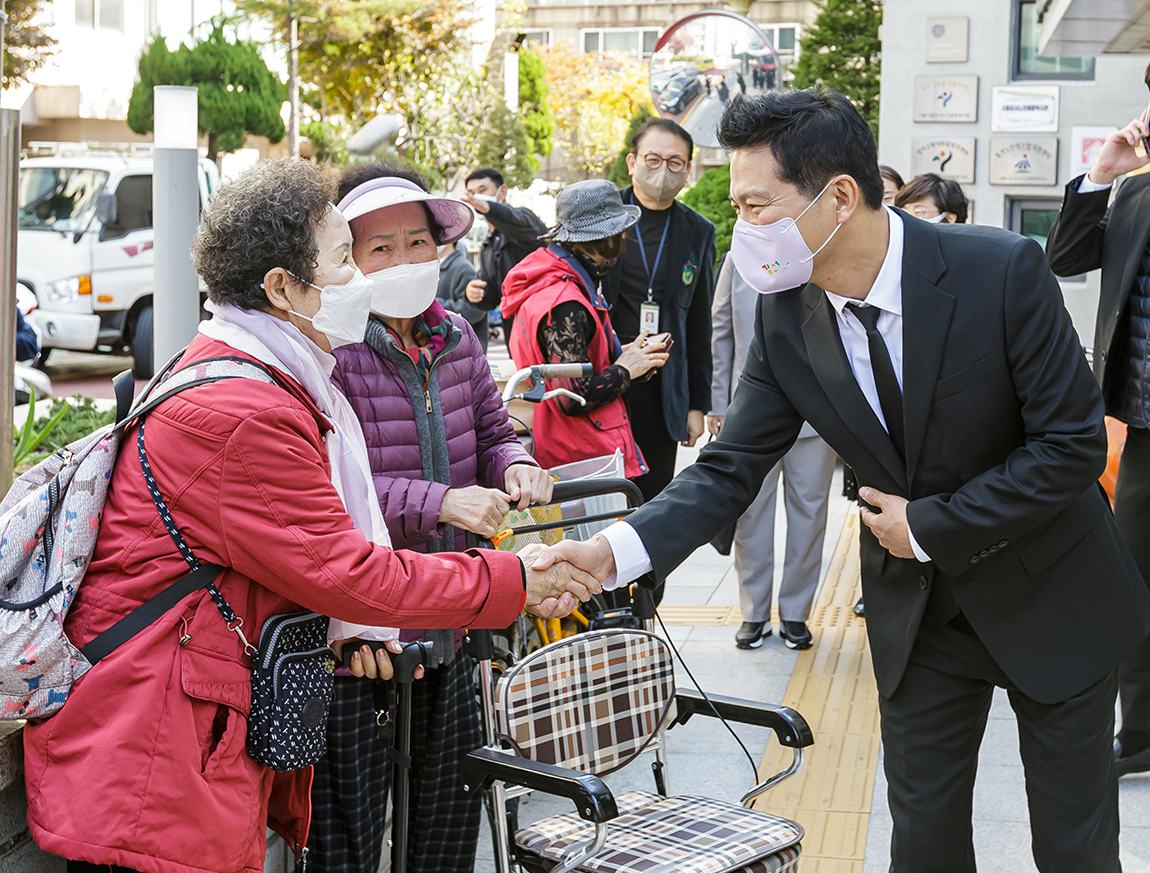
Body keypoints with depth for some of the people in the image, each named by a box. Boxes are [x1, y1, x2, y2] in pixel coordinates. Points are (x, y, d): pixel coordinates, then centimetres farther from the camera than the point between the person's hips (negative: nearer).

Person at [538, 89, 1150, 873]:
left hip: (1049, 596, -3)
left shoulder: (1002, 271, -25)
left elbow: (1074, 443, -21)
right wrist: (616, 550, -26)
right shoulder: (786, 316, -12)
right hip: (916, 610, 3)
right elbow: (731, 469, -10)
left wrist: (930, 526, -20)